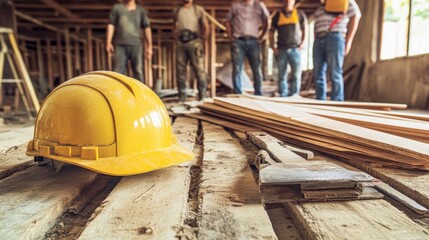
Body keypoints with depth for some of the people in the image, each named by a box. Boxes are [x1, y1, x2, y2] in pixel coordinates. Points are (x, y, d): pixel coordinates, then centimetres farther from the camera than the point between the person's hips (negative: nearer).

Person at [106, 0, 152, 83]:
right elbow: (111, 25, 8)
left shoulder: (141, 10, 12)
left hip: (136, 45, 0)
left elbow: (147, 28, 8)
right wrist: (108, 43, -2)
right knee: (118, 72, -5)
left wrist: (149, 47, 0)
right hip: (120, 45, 0)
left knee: (138, 72, -6)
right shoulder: (117, 8, 12)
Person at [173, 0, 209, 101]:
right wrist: (176, 38, 13)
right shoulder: (177, 11, 16)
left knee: (199, 69, -8)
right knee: (180, 70, 1)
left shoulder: (198, 10, 8)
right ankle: (182, 96, 8)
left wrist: (202, 39, 2)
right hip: (181, 44, 3)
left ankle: (202, 96, -3)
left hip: (194, 42, -3)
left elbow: (206, 26, 8)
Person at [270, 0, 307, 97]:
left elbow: (305, 31, 10)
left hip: (295, 49, -1)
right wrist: (273, 48, 1)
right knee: (282, 76, 2)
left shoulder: (300, 14, 7)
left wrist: (302, 44, -2)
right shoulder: (277, 16, 10)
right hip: (281, 50, 1)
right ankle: (282, 97, 8)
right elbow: (271, 32, 12)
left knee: (296, 74, -8)